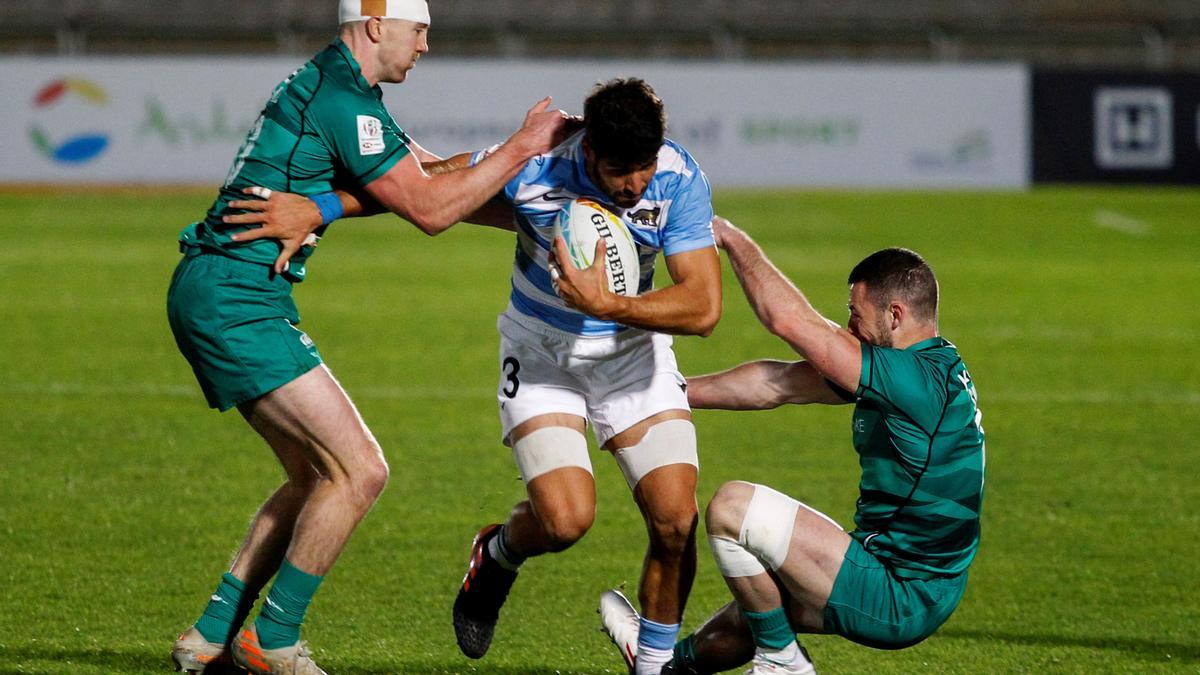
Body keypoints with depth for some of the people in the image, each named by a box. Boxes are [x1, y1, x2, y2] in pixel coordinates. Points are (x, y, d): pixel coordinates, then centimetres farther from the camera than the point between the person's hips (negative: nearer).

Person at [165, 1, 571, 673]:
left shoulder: (330, 89, 18)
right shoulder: (342, 102, -15)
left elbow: (434, 176, 24)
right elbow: (429, 210, -14)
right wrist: (523, 145, -7)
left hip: (216, 300, 11)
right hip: (234, 305, -11)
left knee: (317, 475, 16)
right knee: (361, 470, -11)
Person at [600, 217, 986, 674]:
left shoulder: (916, 379, -22)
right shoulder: (934, 370, 8)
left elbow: (789, 319, -21)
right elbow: (783, 382, 12)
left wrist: (732, 239, -7)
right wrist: (675, 393, 15)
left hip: (897, 599, -10)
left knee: (732, 508, -10)